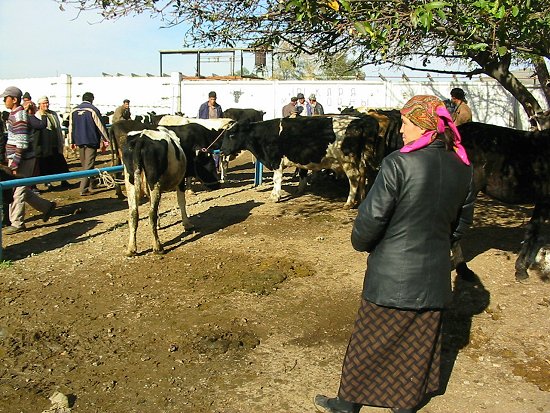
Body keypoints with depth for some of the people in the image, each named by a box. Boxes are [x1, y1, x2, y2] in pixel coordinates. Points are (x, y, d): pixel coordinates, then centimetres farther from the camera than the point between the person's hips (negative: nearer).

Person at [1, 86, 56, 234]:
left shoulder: (19, 116, -16)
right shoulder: (14, 115, 15)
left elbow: (22, 143, -21)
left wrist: (15, 163, -21)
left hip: (22, 160, -10)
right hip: (17, 158, 10)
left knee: (17, 191, -2)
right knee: (22, 190, 16)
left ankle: (17, 223, 8)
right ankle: (47, 207, 27)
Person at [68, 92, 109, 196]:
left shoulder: (74, 111, 7)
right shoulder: (93, 110, -10)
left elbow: (71, 127, 11)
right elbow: (100, 126, -8)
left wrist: (72, 141, 20)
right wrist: (106, 140, 0)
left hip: (79, 141, 6)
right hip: (91, 141, -5)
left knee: (84, 165, 18)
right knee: (89, 165, -4)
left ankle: (89, 184, 29)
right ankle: (84, 189, -9)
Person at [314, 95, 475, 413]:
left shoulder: (399, 163, -20)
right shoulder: (462, 169, 0)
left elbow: (372, 216, -19)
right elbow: (462, 222, 10)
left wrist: (361, 242, 1)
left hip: (392, 275, -5)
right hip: (434, 276, 5)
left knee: (371, 342, 12)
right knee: (418, 344, 20)